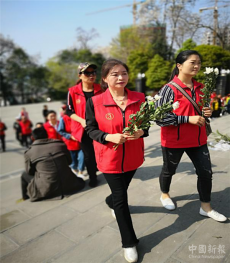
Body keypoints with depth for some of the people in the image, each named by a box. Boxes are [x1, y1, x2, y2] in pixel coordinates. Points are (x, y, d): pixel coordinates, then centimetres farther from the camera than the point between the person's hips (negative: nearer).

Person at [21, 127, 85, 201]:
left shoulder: (29, 152, -5)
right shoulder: (60, 144, 2)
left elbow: (30, 172, 7)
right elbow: (69, 161, 13)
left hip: (48, 189, -2)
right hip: (67, 184, 3)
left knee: (24, 175, 22)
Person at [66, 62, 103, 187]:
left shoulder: (100, 90, -1)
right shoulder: (73, 91, -7)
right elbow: (69, 111, -3)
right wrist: (81, 120, -18)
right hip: (83, 129, -1)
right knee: (88, 155, 12)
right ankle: (92, 178, 32)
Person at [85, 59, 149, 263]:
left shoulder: (139, 98, -7)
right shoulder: (95, 102, -15)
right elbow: (91, 129, -7)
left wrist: (141, 132, -19)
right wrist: (109, 137, -25)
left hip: (132, 156, 4)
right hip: (109, 158, -3)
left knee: (121, 191, 24)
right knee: (121, 198, 4)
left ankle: (111, 202, 62)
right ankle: (129, 242, 24)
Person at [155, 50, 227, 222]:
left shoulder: (200, 88, 4)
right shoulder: (170, 89, -17)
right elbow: (160, 117, -22)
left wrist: (207, 112, -5)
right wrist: (188, 119, -25)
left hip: (197, 139, 6)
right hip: (174, 141, -5)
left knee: (206, 171, 8)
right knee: (169, 170, 15)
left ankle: (206, 207, 27)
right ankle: (165, 195, 44)